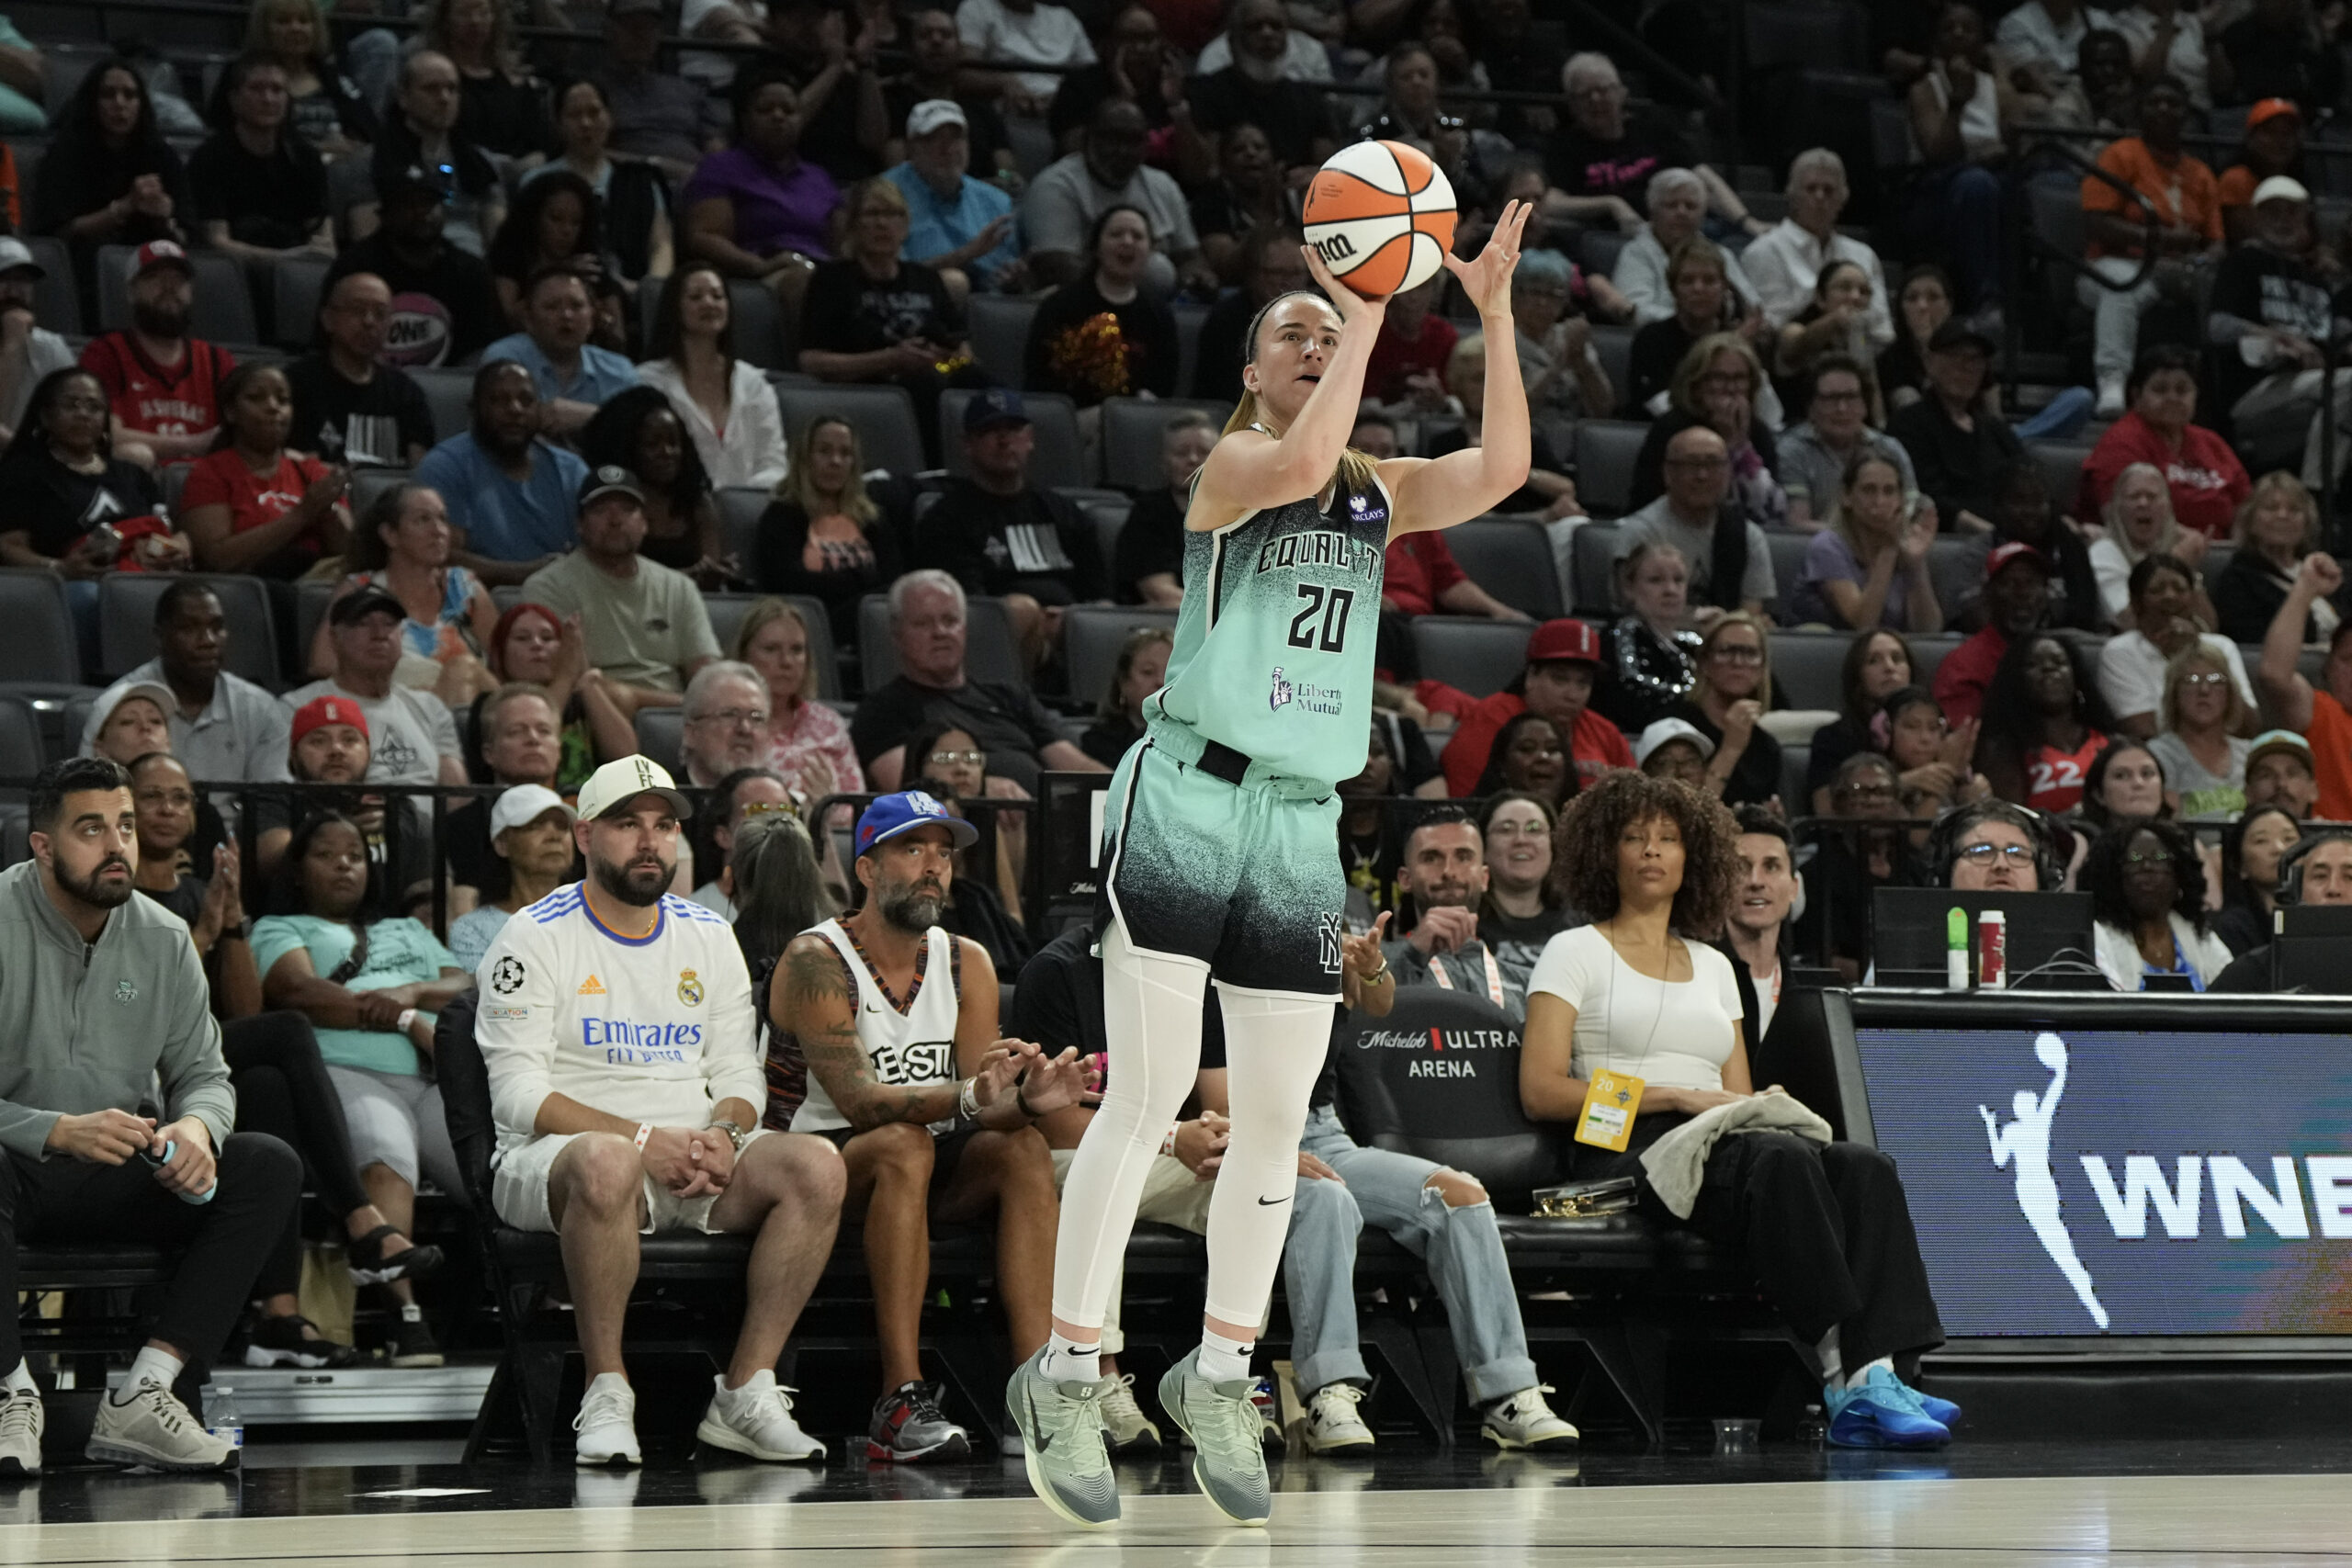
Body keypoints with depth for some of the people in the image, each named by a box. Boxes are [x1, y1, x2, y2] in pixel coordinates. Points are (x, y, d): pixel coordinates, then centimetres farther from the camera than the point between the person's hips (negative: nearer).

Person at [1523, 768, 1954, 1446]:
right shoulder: (1576, 953, 11)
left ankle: (1872, 1381, -43)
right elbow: (1541, 1091, -2)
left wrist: (1755, 1110, -3)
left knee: (1865, 1167, -26)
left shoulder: (1713, 966, 28)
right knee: (1781, 1159, -37)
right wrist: (1676, 1096, -10)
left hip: (1720, 1148, 6)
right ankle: (1839, 1372, -44)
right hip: (1627, 1154, -6)